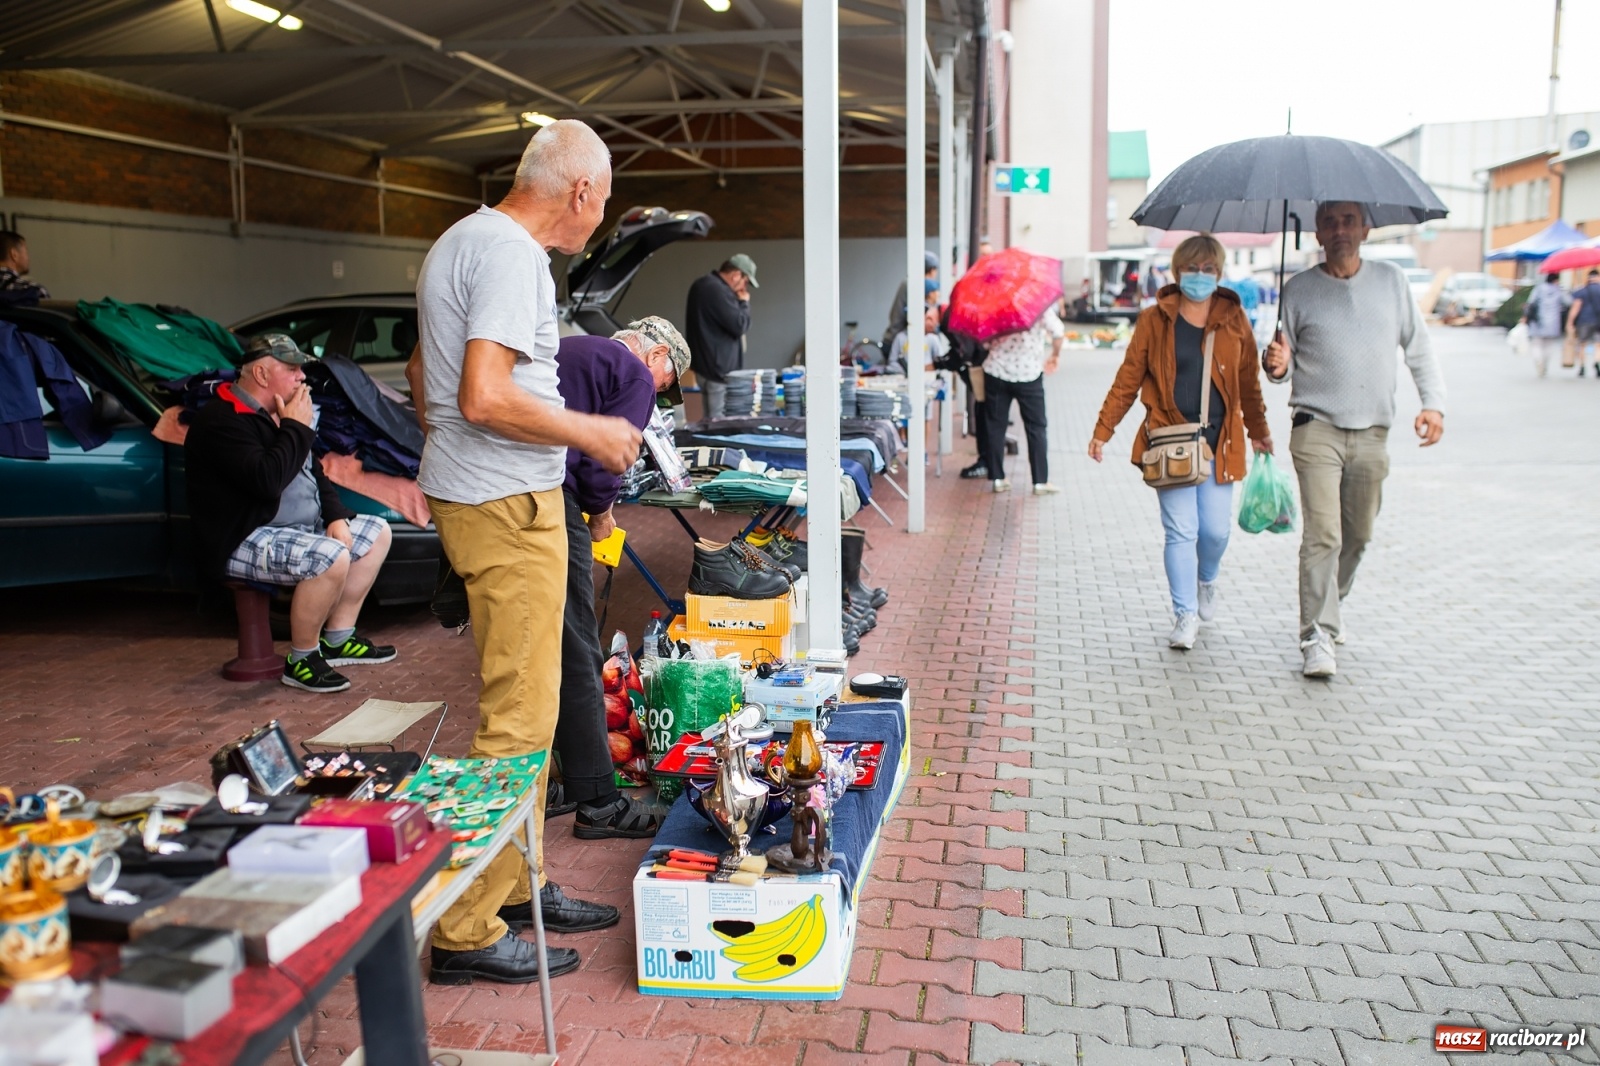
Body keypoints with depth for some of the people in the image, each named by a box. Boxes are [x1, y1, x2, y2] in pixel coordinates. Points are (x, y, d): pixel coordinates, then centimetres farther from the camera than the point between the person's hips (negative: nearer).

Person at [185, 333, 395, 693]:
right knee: (332, 557, -33)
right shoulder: (221, 421, -18)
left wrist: (335, 515, 3)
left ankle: (337, 639, 10)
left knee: (376, 531, 9)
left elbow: (314, 472, 20)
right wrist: (297, 428, -18)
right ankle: (302, 660, -14)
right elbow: (266, 481, -32)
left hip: (300, 527, 11)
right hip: (243, 542, -11)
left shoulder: (274, 415, 15)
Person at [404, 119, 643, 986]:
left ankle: (519, 883, 29)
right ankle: (467, 931, 4)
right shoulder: (511, 255, -14)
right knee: (519, 718, -6)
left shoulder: (461, 240, 19)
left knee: (522, 705, 17)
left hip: (470, 494, 11)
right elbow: (486, 397, -25)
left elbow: (421, 373, 25)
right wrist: (592, 433, -13)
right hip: (508, 506, -11)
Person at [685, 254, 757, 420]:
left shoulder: (702, 285, 15)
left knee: (712, 419, 15)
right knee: (719, 421, -8)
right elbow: (740, 326, -20)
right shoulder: (718, 291, -19)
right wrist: (744, 303, -3)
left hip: (704, 364, 11)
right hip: (718, 368, -11)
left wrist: (739, 302, 10)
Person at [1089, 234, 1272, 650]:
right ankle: (1185, 615, 8)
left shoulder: (1233, 320, 8)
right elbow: (1128, 379, 4)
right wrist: (1103, 429, 0)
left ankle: (1206, 581, 35)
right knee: (1181, 530, -4)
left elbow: (1248, 382, 18)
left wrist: (1258, 430, 23)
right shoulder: (1154, 320, 2)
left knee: (1216, 529, 2)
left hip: (1219, 442, 2)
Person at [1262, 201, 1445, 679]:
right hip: (1317, 427, -3)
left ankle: (1330, 604, 36)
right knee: (1322, 533, -13)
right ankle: (1318, 636, -9)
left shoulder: (1391, 280, 8)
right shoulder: (1298, 289, 2)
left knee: (1358, 535, 12)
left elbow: (1418, 348, 12)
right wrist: (1277, 366, -20)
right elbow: (1284, 360, 4)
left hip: (1372, 432, 3)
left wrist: (1433, 402, -1)